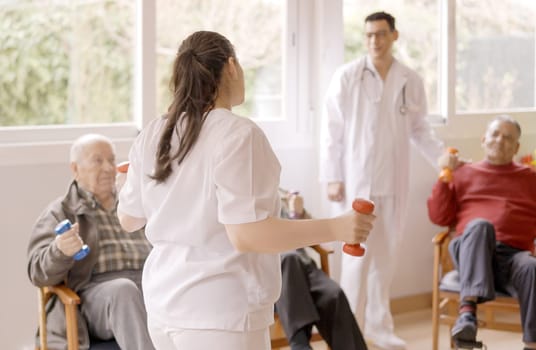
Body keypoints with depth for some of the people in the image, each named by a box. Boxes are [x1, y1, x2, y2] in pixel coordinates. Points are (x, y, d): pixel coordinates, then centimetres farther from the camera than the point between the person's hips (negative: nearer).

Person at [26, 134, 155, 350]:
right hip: (95, 291, -3)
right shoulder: (60, 213, 13)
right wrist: (60, 251, -22)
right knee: (124, 289, -38)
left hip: (150, 284, 3)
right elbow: (39, 273, 1)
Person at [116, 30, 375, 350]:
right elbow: (245, 234, -23)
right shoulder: (238, 134, -16)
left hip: (165, 307, 7)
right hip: (219, 314, -7)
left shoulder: (152, 135, 4)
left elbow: (129, 218, 15)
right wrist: (334, 229, -18)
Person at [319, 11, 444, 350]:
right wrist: (332, 177, -8)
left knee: (387, 255, 9)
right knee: (358, 254, -4)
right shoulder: (347, 76, -3)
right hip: (356, 179, -3)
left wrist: (441, 155, -5)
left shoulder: (411, 81, 5)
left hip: (394, 180, 3)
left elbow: (420, 128, 11)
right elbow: (332, 130, -4)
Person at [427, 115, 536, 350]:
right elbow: (439, 217, 16)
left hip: (514, 254, 1)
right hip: (471, 251, 0)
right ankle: (467, 310, -50)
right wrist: (445, 175, 9)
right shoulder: (464, 174, 25)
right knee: (480, 225, -37)